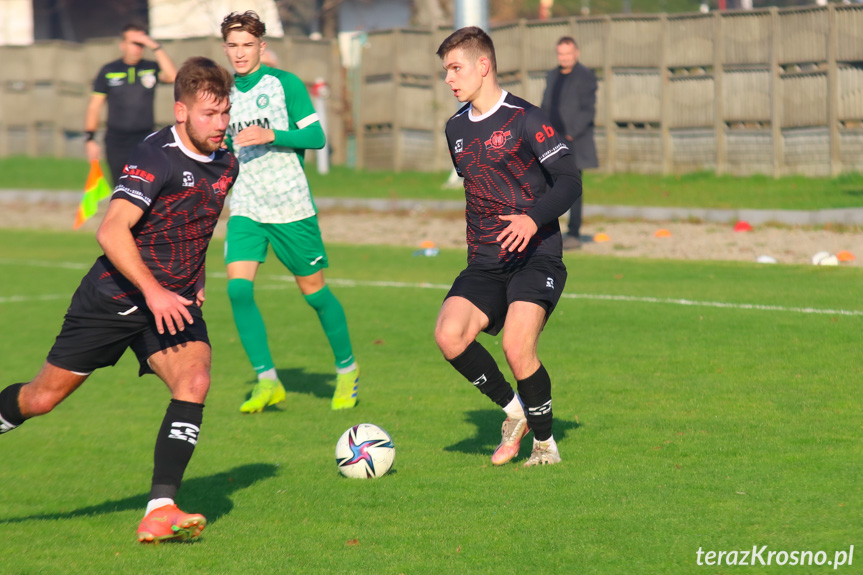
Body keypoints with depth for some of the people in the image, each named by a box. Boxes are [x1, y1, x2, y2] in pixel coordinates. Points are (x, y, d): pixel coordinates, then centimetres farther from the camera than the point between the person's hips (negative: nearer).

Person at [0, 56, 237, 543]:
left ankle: (160, 512, -25)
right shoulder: (154, 158, -20)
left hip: (174, 302, 5)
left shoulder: (226, 165, 4)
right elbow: (112, 231, -30)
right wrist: (153, 291, -36)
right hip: (115, 298, -5)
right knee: (43, 398, 3)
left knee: (195, 379, -23)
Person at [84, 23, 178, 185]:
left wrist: (155, 47, -15)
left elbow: (172, 76, -15)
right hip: (116, 140, 1)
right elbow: (94, 106, 7)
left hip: (144, 139, -1)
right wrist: (90, 138, -1)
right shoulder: (108, 71, 6)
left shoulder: (152, 69, 5)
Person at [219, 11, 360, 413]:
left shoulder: (284, 84, -4)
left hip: (291, 205, -4)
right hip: (245, 209, 4)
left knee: (314, 291, 4)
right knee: (238, 288, -15)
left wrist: (271, 135, -22)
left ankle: (347, 369, 25)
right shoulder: (227, 94, 12)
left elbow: (315, 137, -10)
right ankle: (267, 381, -8)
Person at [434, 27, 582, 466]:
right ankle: (513, 409, 4)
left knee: (517, 347, -24)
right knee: (448, 335, -19)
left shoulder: (525, 119, -8)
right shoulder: (456, 128, 14)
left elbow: (569, 182, -15)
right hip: (485, 264, 6)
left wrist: (532, 219, -31)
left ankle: (544, 443, 0)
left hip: (536, 256, -6)